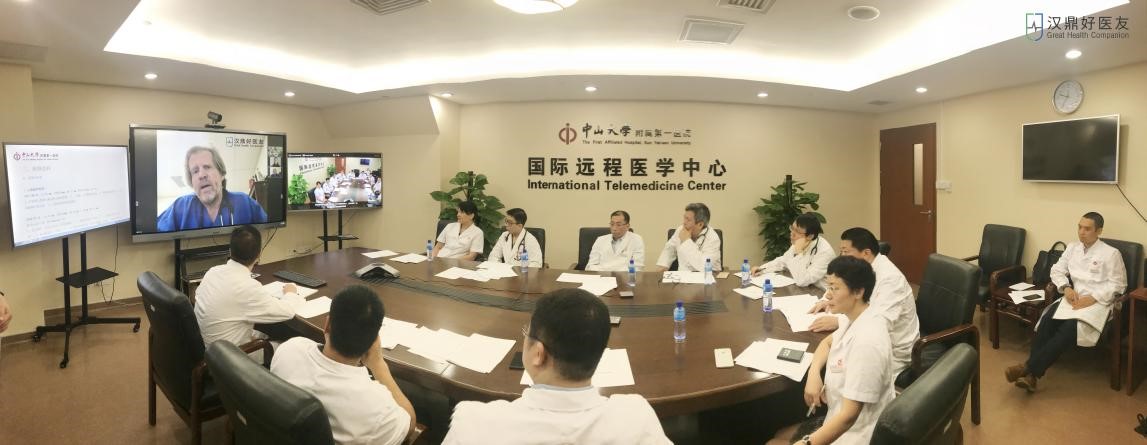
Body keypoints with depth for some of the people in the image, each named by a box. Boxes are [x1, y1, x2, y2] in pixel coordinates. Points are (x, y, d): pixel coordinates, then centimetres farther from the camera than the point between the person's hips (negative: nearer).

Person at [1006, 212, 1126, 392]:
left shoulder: (1111, 253, 0)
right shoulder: (1072, 248, 15)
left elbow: (1118, 284, -3)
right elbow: (1056, 270, 15)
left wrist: (1092, 298, -16)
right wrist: (1066, 288, -4)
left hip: (1097, 302, -4)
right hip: (1073, 298, 4)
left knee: (1070, 327, -32)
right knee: (1047, 320, -27)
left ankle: (1029, 367, -33)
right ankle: (1032, 374, -35)